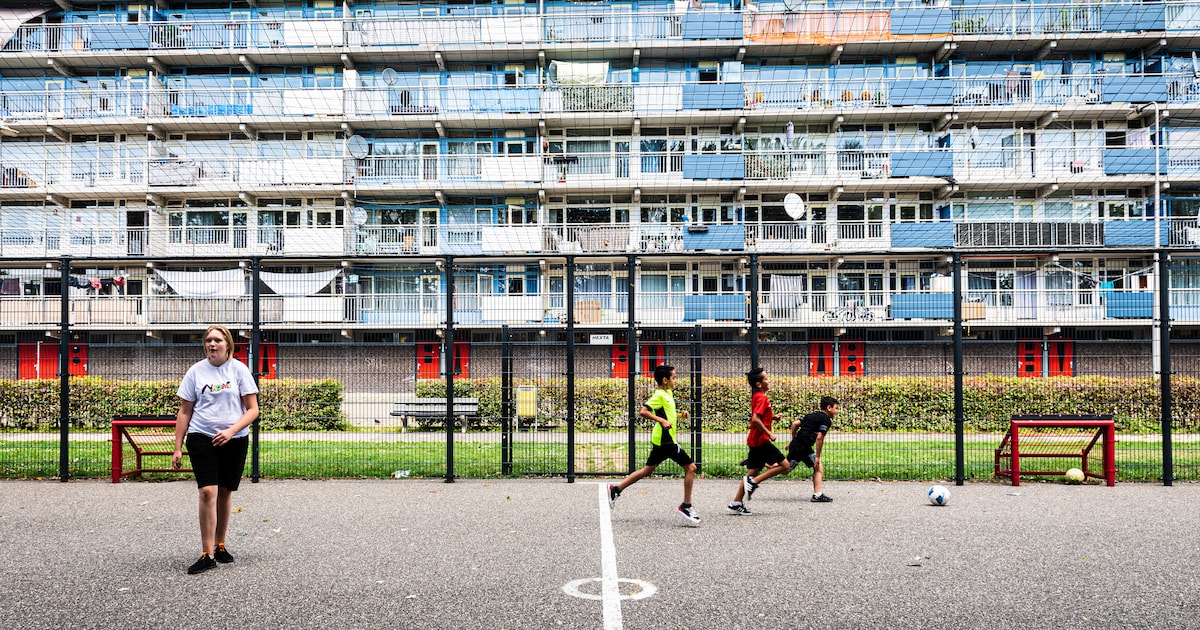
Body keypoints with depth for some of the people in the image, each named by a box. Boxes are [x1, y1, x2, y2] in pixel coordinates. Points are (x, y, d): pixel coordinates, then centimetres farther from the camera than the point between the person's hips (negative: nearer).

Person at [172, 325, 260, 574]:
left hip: (234, 441, 1)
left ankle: (220, 546, 25)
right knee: (208, 491, -12)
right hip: (201, 439, 0)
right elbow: (184, 412, 7)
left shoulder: (239, 369, 0)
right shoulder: (196, 371, 4)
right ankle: (207, 555, -7)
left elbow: (252, 409, -2)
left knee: (225, 492, 9)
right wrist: (178, 448, 3)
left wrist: (231, 431, -16)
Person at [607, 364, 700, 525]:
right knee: (690, 467, -5)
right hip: (665, 440, -10)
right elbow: (643, 412, -23)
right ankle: (686, 506, 1)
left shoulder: (668, 393, 15)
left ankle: (616, 489, 19)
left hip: (661, 440, 10)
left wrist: (680, 414, 13)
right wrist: (662, 420, -29)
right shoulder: (660, 395, -14)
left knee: (648, 470, 16)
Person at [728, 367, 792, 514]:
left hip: (755, 440, 9)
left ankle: (736, 504, 10)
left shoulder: (757, 397, 14)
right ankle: (753, 482, -8)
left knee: (753, 471, 11)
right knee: (785, 466, -5)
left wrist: (772, 417, 11)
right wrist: (769, 434, -19)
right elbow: (755, 419, -26)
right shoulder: (762, 398, -15)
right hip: (761, 440, -9)